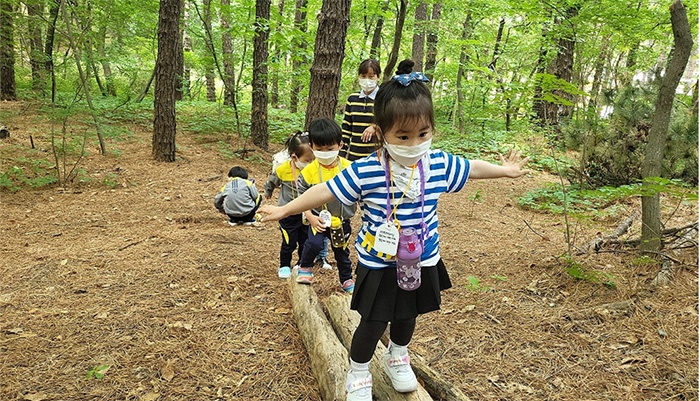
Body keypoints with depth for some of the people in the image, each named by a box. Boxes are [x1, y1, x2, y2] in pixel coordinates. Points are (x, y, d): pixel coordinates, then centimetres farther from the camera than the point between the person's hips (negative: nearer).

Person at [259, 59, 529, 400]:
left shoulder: (439, 164, -10)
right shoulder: (364, 172, -22)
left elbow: (472, 168, 8)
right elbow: (325, 191, -14)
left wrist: (505, 169, 21)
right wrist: (285, 209, -11)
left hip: (421, 261, 4)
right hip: (378, 263, -4)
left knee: (407, 315, 23)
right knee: (373, 322, 5)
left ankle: (398, 358, 52)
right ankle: (358, 373, 33)